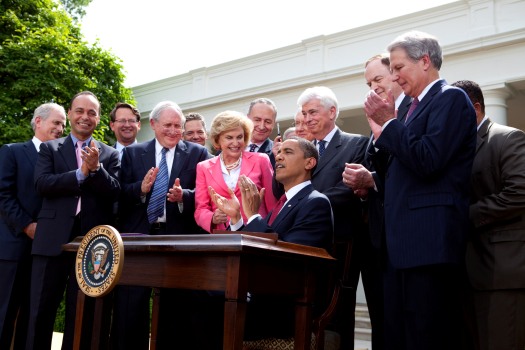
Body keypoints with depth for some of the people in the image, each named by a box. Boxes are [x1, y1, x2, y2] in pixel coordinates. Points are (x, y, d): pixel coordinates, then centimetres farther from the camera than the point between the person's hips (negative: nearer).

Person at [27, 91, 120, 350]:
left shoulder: (110, 155, 10)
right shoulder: (49, 148, 10)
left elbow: (113, 194, -3)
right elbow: (41, 185, -6)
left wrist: (96, 168, -18)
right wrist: (81, 173, -14)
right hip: (53, 239, 0)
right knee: (41, 312, 4)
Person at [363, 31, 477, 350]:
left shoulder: (451, 98, -4)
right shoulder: (417, 105, 21)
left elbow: (427, 161, -17)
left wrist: (389, 123, -8)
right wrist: (383, 130, 9)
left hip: (430, 241, -9)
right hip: (403, 243, 9)